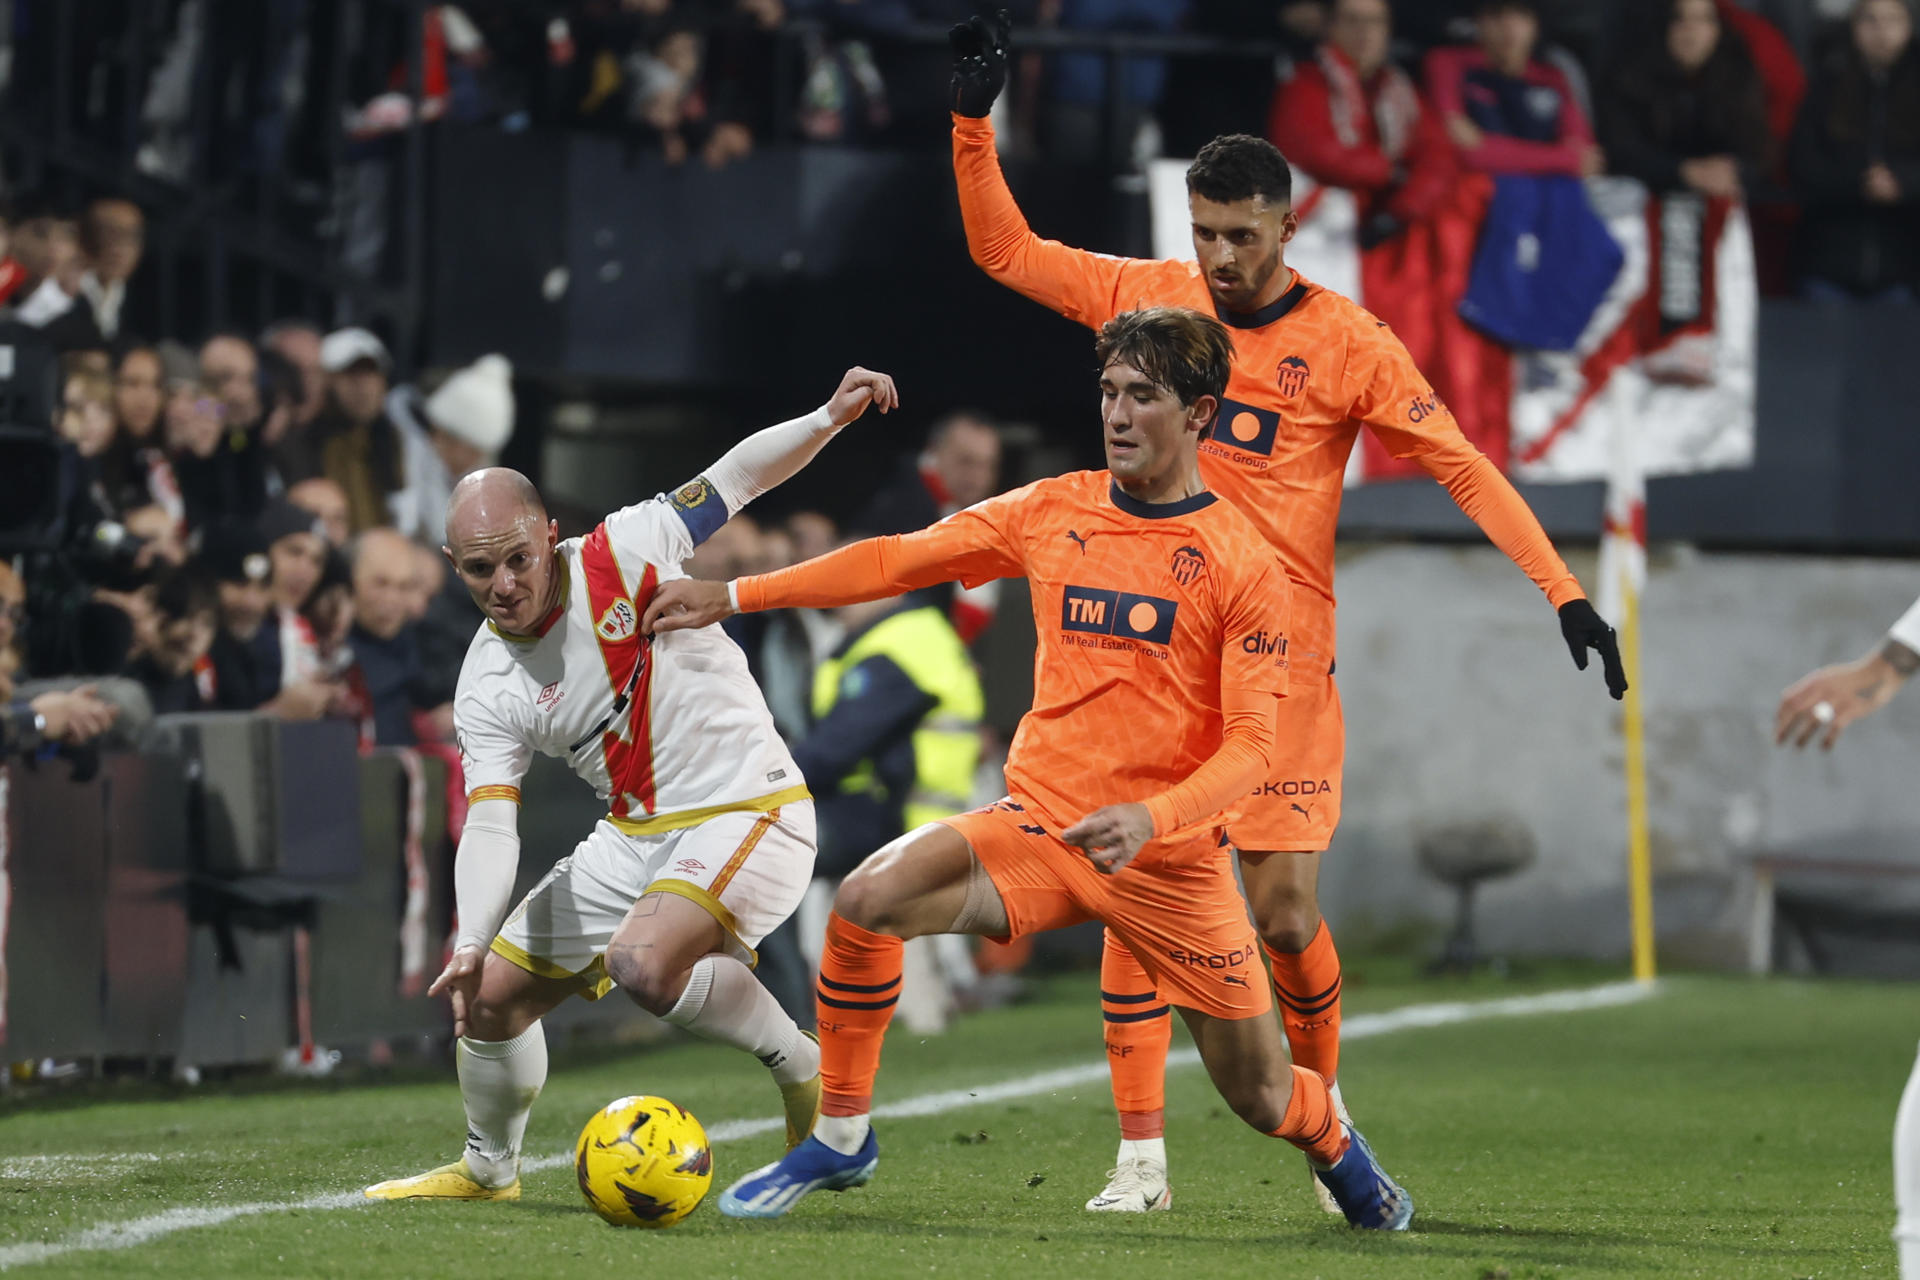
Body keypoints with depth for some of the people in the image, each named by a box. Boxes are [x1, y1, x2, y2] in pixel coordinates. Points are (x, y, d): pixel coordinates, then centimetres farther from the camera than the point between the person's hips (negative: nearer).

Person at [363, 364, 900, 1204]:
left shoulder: (620, 555, -13)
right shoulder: (486, 691, -4)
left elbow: (736, 478, -4)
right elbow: (489, 824, -13)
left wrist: (830, 418, -19)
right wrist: (471, 942, -29)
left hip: (748, 812, -6)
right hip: (634, 839, 6)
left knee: (643, 961, -33)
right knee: (488, 995, 8)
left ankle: (804, 1068, -12)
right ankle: (488, 1170, 35)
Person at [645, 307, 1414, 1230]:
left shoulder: (1242, 563, -7)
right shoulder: (1053, 513, 4)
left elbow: (1250, 743, -10)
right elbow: (900, 561, 11)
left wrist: (1149, 819, -27)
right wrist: (731, 596, 9)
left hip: (1170, 858, -2)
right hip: (1041, 824, 2)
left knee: (1262, 1096, 2)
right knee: (866, 901, -23)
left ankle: (1335, 1146, 41)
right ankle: (841, 1139, -6)